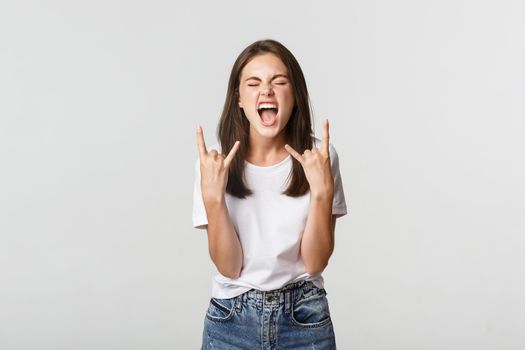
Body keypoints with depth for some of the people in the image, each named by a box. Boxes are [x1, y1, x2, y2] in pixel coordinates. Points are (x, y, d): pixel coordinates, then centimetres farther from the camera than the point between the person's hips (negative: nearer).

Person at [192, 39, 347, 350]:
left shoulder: (319, 156, -9)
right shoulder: (215, 161, -9)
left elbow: (315, 262, -11)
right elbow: (229, 266, -12)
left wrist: (323, 190, -22)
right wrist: (212, 195, -23)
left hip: (305, 319, 0)